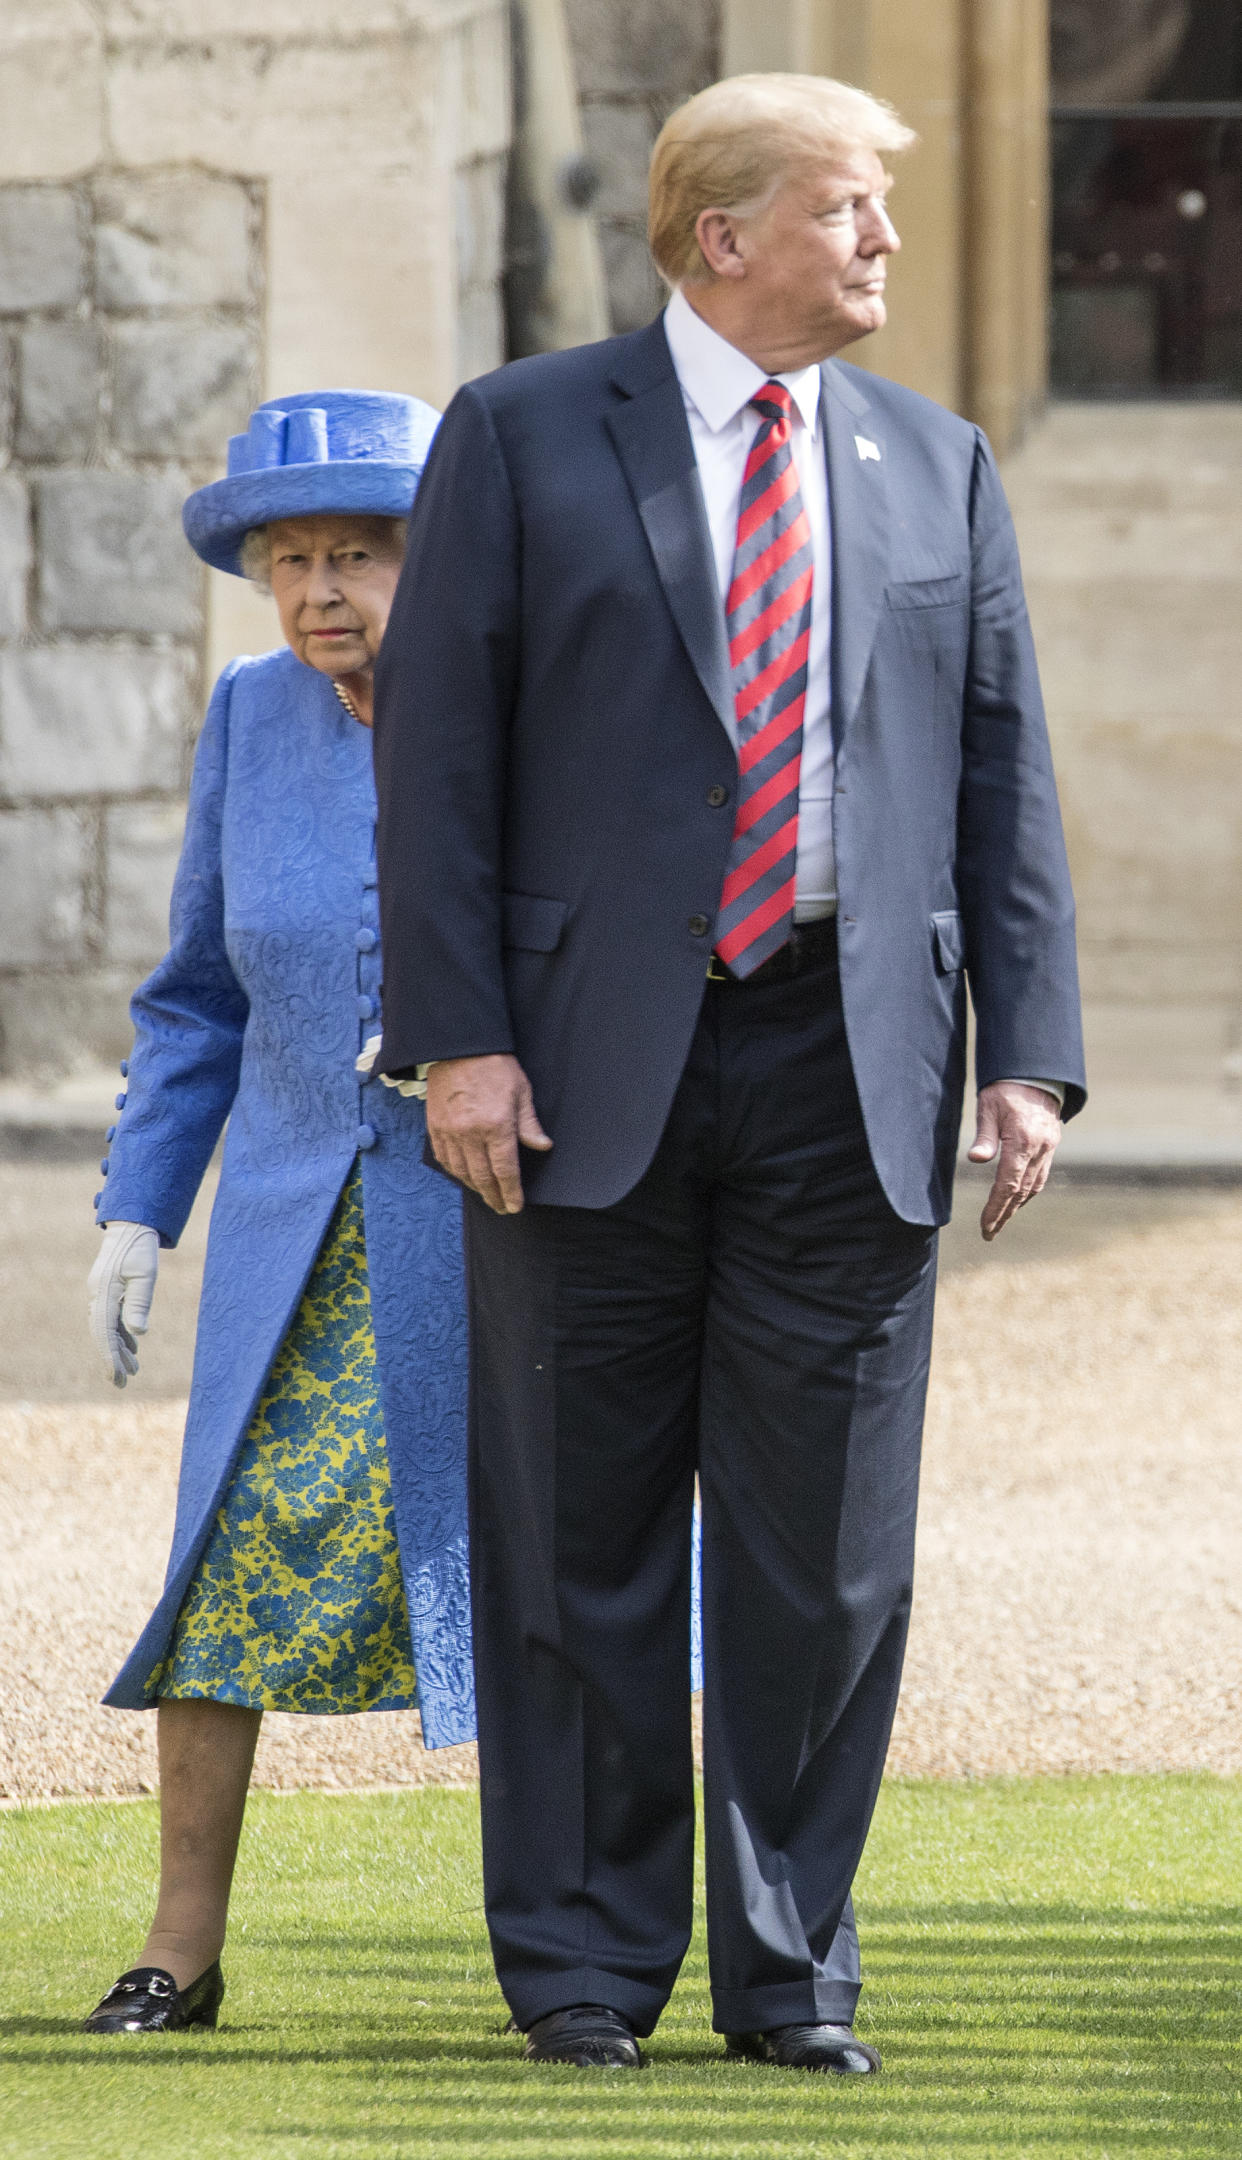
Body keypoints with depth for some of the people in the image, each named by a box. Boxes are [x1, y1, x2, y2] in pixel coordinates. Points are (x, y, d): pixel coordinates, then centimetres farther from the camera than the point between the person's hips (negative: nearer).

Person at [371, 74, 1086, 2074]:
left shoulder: (938, 465, 12)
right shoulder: (524, 438, 2)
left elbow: (1004, 775, 10)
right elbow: (437, 746, -1)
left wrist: (1029, 1054, 1)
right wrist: (456, 1035, -10)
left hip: (852, 1070, 2)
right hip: (594, 1063, -2)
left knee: (828, 1545, 3)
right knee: (582, 1534, 3)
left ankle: (794, 1967, 12)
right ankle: (583, 1960, 13)